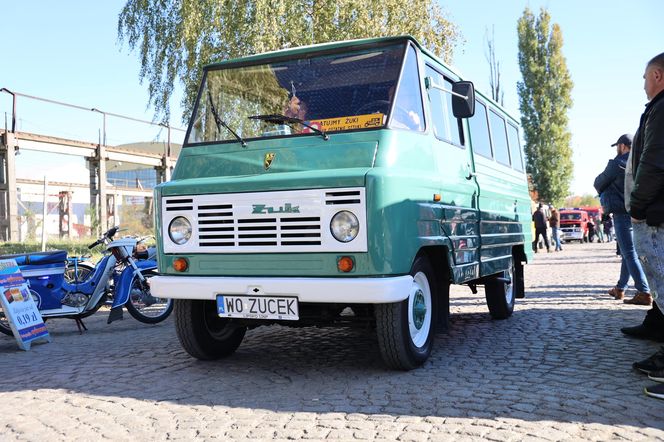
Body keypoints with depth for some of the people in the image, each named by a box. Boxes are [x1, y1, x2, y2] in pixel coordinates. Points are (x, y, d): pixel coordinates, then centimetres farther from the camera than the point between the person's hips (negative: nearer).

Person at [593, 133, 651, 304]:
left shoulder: (617, 164, -9)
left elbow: (598, 183, 2)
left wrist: (605, 193, 24)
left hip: (623, 213, -7)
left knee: (630, 254, -8)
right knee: (627, 252, 16)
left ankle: (644, 293, -14)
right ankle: (620, 288, 27)